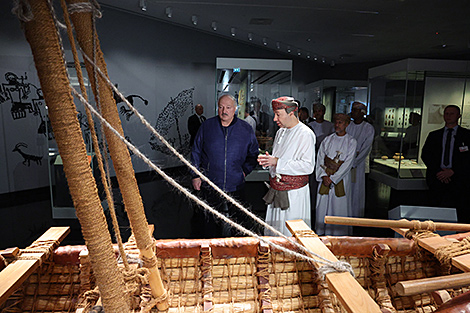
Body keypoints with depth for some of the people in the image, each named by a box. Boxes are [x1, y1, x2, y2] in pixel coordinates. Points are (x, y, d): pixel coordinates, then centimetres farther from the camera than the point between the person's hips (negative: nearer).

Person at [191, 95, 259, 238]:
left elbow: (253, 153, 12)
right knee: (207, 222, 11)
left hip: (236, 186, 0)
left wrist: (245, 170, 0)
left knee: (241, 221, 10)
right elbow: (196, 152, 6)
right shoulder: (206, 126, 2)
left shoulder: (246, 129, 2)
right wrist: (195, 175, 1)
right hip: (209, 185, 0)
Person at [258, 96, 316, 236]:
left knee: (291, 235, 0)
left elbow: (308, 166, -21)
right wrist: (267, 160, 1)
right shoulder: (281, 132, 13)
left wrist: (277, 162, -21)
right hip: (276, 190, 7)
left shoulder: (305, 134, -12)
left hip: (294, 193, -7)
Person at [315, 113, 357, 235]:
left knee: (339, 207, 2)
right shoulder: (327, 140, 6)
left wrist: (332, 178, -14)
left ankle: (339, 234, 15)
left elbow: (348, 163, -10)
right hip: (325, 178, 3)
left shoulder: (351, 142, -3)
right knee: (322, 206, 6)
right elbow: (319, 158, 3)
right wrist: (323, 175, -10)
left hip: (341, 179, -3)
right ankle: (321, 232, 21)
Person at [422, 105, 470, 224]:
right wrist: (438, 171, -6)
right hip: (437, 177, 2)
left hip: (458, 178, -2)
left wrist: (452, 171, -11)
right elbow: (425, 155, 8)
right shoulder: (434, 135, 17)